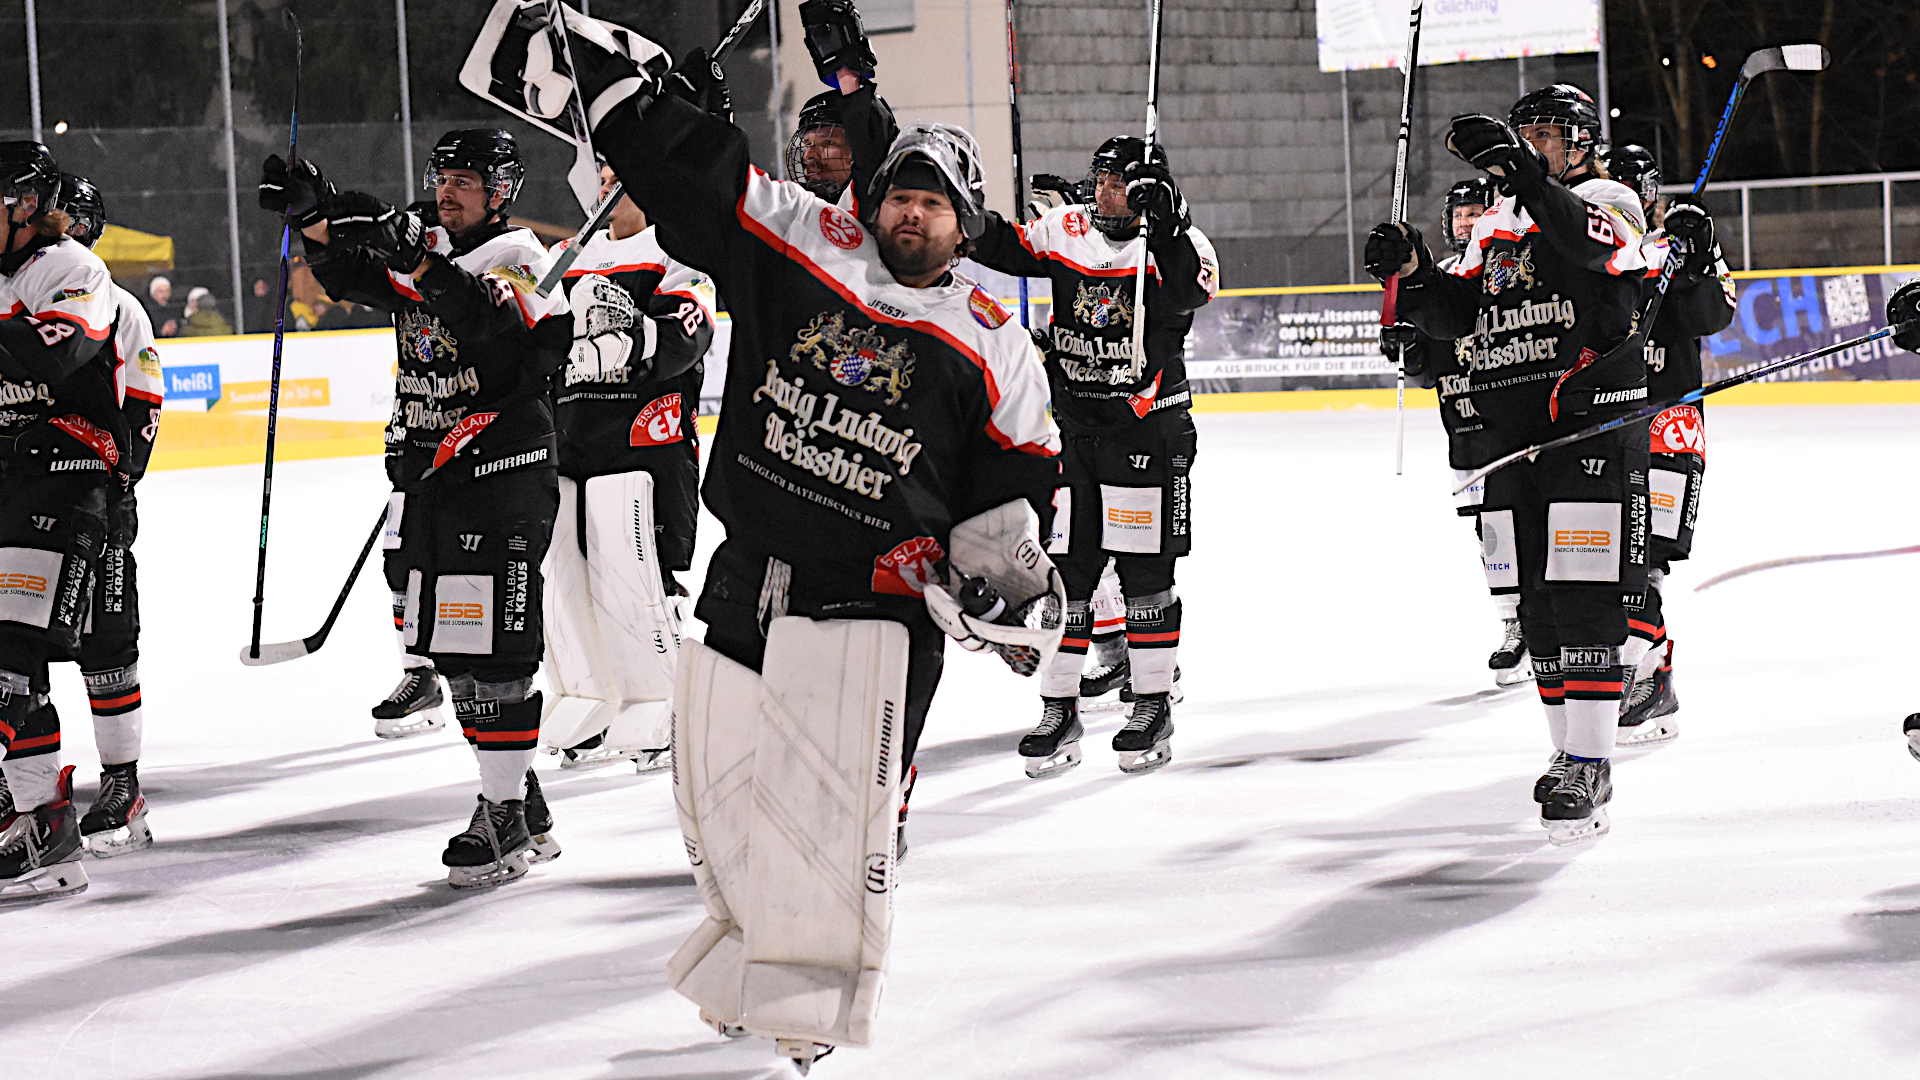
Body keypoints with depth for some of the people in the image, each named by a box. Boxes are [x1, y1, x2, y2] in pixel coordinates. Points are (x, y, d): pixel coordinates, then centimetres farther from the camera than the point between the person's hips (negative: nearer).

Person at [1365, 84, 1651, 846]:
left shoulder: (1605, 205, -1)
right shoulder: (1495, 225, 19)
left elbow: (1599, 250, -25)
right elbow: (1455, 313, 15)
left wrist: (1524, 175, -34)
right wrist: (1412, 273, -5)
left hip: (1592, 424, -7)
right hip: (1511, 431, 7)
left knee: (1587, 596, -12)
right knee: (1536, 598, 9)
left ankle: (1589, 762, -13)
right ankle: (1572, 754, 17)